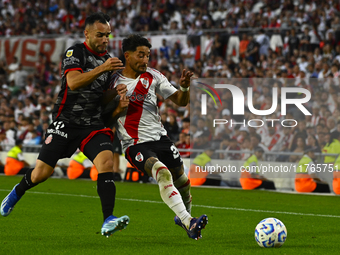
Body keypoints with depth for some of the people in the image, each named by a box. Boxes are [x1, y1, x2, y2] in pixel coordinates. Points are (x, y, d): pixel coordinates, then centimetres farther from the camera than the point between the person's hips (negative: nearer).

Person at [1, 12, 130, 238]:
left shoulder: (107, 59, 13)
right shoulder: (75, 52, -6)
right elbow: (73, 82, -24)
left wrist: (116, 93, -1)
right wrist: (102, 69, -32)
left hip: (93, 124, 4)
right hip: (66, 122, -4)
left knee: (106, 161, -23)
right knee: (42, 172, -3)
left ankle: (108, 221, -27)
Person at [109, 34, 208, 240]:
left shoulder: (153, 76, 5)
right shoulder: (114, 82, -3)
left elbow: (181, 101, 5)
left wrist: (185, 87, -16)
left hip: (159, 137, 5)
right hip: (135, 145, -5)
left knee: (182, 180, 5)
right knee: (163, 174, -29)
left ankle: (184, 217, 36)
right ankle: (189, 223, -38)